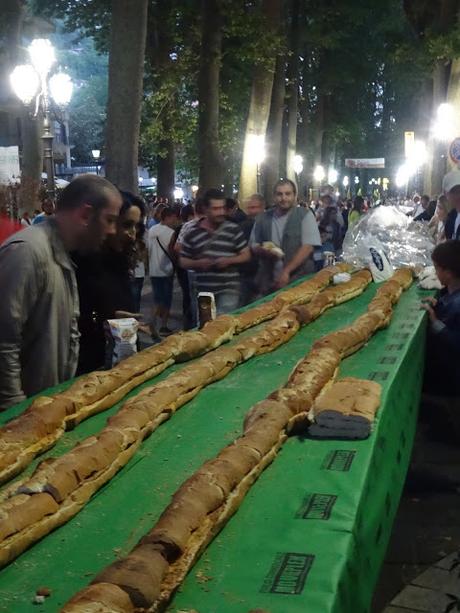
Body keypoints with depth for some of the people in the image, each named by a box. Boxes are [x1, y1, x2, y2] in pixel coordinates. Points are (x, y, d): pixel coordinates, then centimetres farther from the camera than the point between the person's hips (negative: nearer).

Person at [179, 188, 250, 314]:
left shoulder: (233, 229, 0)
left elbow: (246, 255, 5)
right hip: (203, 292, 3)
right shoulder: (193, 233, 3)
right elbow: (183, 262, 10)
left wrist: (228, 260, -13)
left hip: (228, 290, -3)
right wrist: (198, 263, -11)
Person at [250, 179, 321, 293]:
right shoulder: (263, 218, 6)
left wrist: (286, 271, -17)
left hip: (299, 280, -3)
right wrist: (263, 251, -9)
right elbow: (253, 246, 14)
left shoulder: (305, 215, -4)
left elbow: (308, 247, -11)